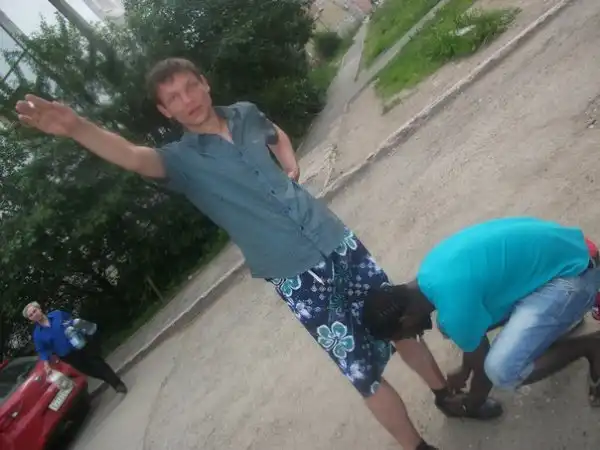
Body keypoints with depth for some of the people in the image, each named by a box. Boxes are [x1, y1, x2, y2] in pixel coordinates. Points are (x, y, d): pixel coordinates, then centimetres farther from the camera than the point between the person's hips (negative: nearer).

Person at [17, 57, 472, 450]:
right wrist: (77, 127, -46)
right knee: (364, 371, 2)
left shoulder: (246, 114, 7)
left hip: (335, 238, 5)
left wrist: (291, 167, 11)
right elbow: (133, 157, -28)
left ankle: (449, 394, 46)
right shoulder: (182, 159, -7)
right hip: (294, 273, -4)